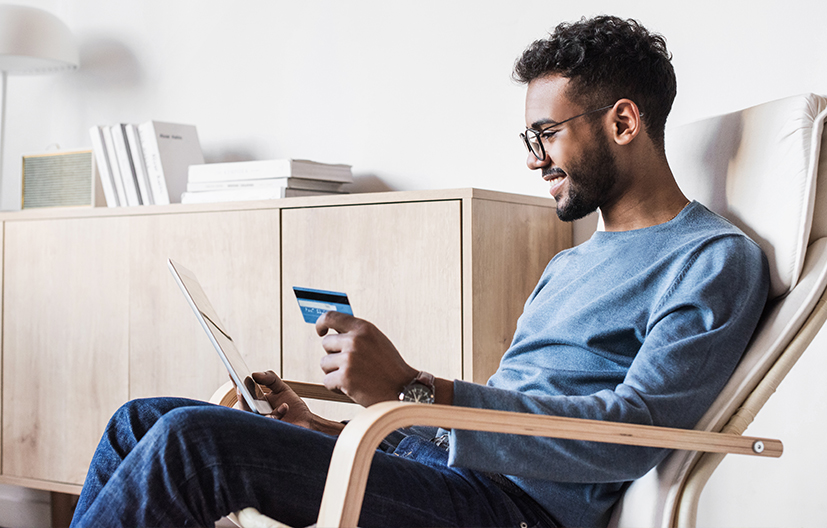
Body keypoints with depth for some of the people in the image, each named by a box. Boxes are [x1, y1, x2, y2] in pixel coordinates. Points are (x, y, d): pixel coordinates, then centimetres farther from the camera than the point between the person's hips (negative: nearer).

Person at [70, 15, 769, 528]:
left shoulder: (715, 260, -5)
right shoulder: (572, 263, 25)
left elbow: (631, 433, -20)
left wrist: (412, 389, -26)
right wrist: (324, 429, 12)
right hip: (423, 458, 9)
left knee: (191, 441, -24)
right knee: (141, 421, 4)